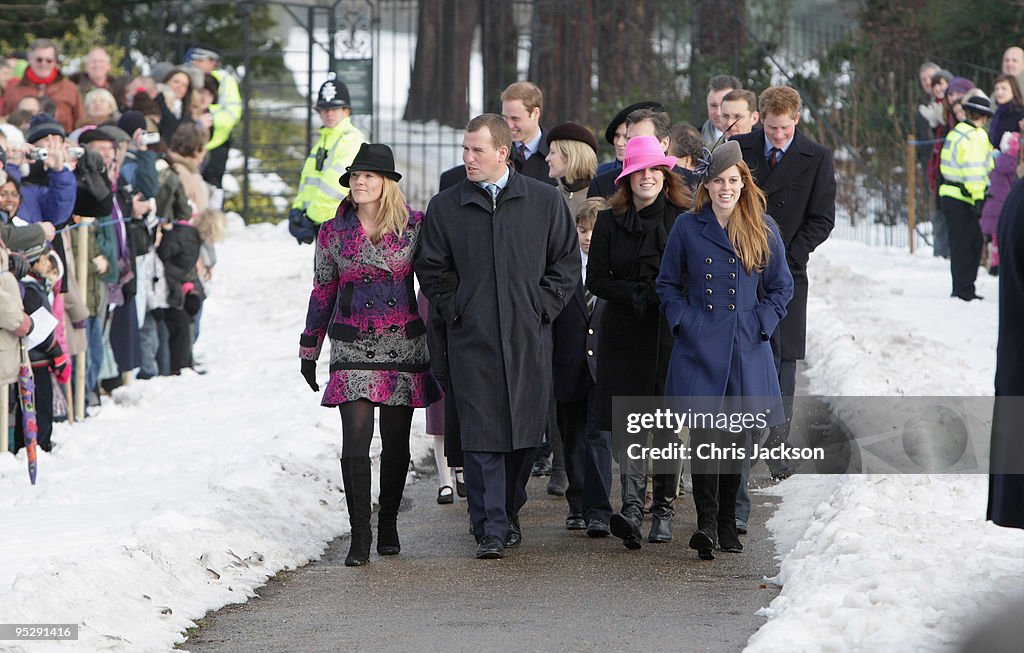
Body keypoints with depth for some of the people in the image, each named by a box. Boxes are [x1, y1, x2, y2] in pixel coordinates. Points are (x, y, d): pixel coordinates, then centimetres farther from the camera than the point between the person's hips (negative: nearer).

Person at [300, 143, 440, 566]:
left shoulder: (415, 226, 1)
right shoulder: (334, 231, 5)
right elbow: (322, 292, 12)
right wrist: (309, 349, 14)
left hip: (404, 344, 0)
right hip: (353, 348, 0)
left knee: (396, 443, 7)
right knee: (355, 443, -11)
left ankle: (388, 526, 23)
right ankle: (360, 536, -9)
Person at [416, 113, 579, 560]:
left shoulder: (545, 201, 5)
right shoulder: (445, 207, 5)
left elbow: (567, 260, 10)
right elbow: (431, 269, 12)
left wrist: (543, 306, 1)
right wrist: (453, 310, 1)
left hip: (528, 338, 1)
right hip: (471, 339, -1)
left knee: (525, 431, 6)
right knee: (481, 435, -7)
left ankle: (509, 513, 26)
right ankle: (490, 529, -7)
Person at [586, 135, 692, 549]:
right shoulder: (610, 222, 7)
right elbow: (596, 279, 4)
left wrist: (659, 295, -12)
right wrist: (636, 294, -11)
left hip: (671, 333, -1)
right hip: (624, 336, 1)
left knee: (666, 422, 3)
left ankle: (663, 509, 12)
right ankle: (631, 506, -19)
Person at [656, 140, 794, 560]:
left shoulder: (763, 230, 5)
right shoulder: (688, 228, 4)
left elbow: (781, 287, 11)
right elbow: (668, 285, 11)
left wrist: (759, 324, -1)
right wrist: (683, 321, -2)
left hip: (746, 349, 1)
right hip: (699, 348, -1)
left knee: (735, 437, 8)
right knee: (704, 432, -14)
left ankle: (727, 522, 19)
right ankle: (706, 523, -19)